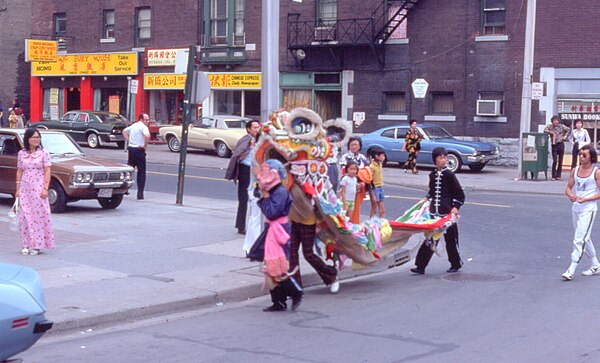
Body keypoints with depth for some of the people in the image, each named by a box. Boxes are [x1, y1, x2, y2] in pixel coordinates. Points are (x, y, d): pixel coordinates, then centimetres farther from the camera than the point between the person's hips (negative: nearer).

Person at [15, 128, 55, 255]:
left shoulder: (43, 153, -1)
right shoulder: (21, 154, 7)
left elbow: (47, 171, -4)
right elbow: (19, 172, 10)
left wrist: (45, 188, -11)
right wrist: (17, 189, 6)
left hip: (38, 189, -3)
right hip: (25, 188, 3)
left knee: (39, 215, -3)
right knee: (25, 216, 3)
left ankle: (37, 245, 1)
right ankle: (26, 244, 10)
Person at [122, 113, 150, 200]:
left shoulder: (133, 125, 15)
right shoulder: (143, 127, -11)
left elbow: (124, 131, 29)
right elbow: (147, 136, -30)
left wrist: (128, 141, 19)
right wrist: (145, 146, -16)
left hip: (130, 149, 7)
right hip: (139, 150, -7)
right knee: (141, 172, 0)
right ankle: (140, 194, -4)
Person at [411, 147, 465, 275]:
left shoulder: (449, 175, -6)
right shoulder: (433, 175, 9)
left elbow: (460, 194, -5)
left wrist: (456, 207, -15)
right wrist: (427, 198, 11)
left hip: (447, 212, -5)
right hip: (434, 211, 5)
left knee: (450, 238, 6)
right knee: (429, 238, 3)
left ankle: (456, 264, 23)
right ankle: (421, 266, 3)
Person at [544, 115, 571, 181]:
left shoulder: (561, 126, 9)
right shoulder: (550, 126, 5)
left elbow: (569, 129, 15)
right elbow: (545, 130, -10)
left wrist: (565, 136, 4)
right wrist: (552, 132, -17)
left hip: (561, 144, 2)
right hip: (554, 145, -2)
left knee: (560, 161, 4)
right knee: (555, 161, -10)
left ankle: (558, 176, 10)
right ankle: (553, 176, -5)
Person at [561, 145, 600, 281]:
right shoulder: (575, 170, 7)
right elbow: (568, 187, 11)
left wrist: (585, 199, -19)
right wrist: (571, 195, -11)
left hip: (588, 209, -7)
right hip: (576, 208, 7)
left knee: (579, 240, -12)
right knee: (585, 238, 17)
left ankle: (571, 270, -13)